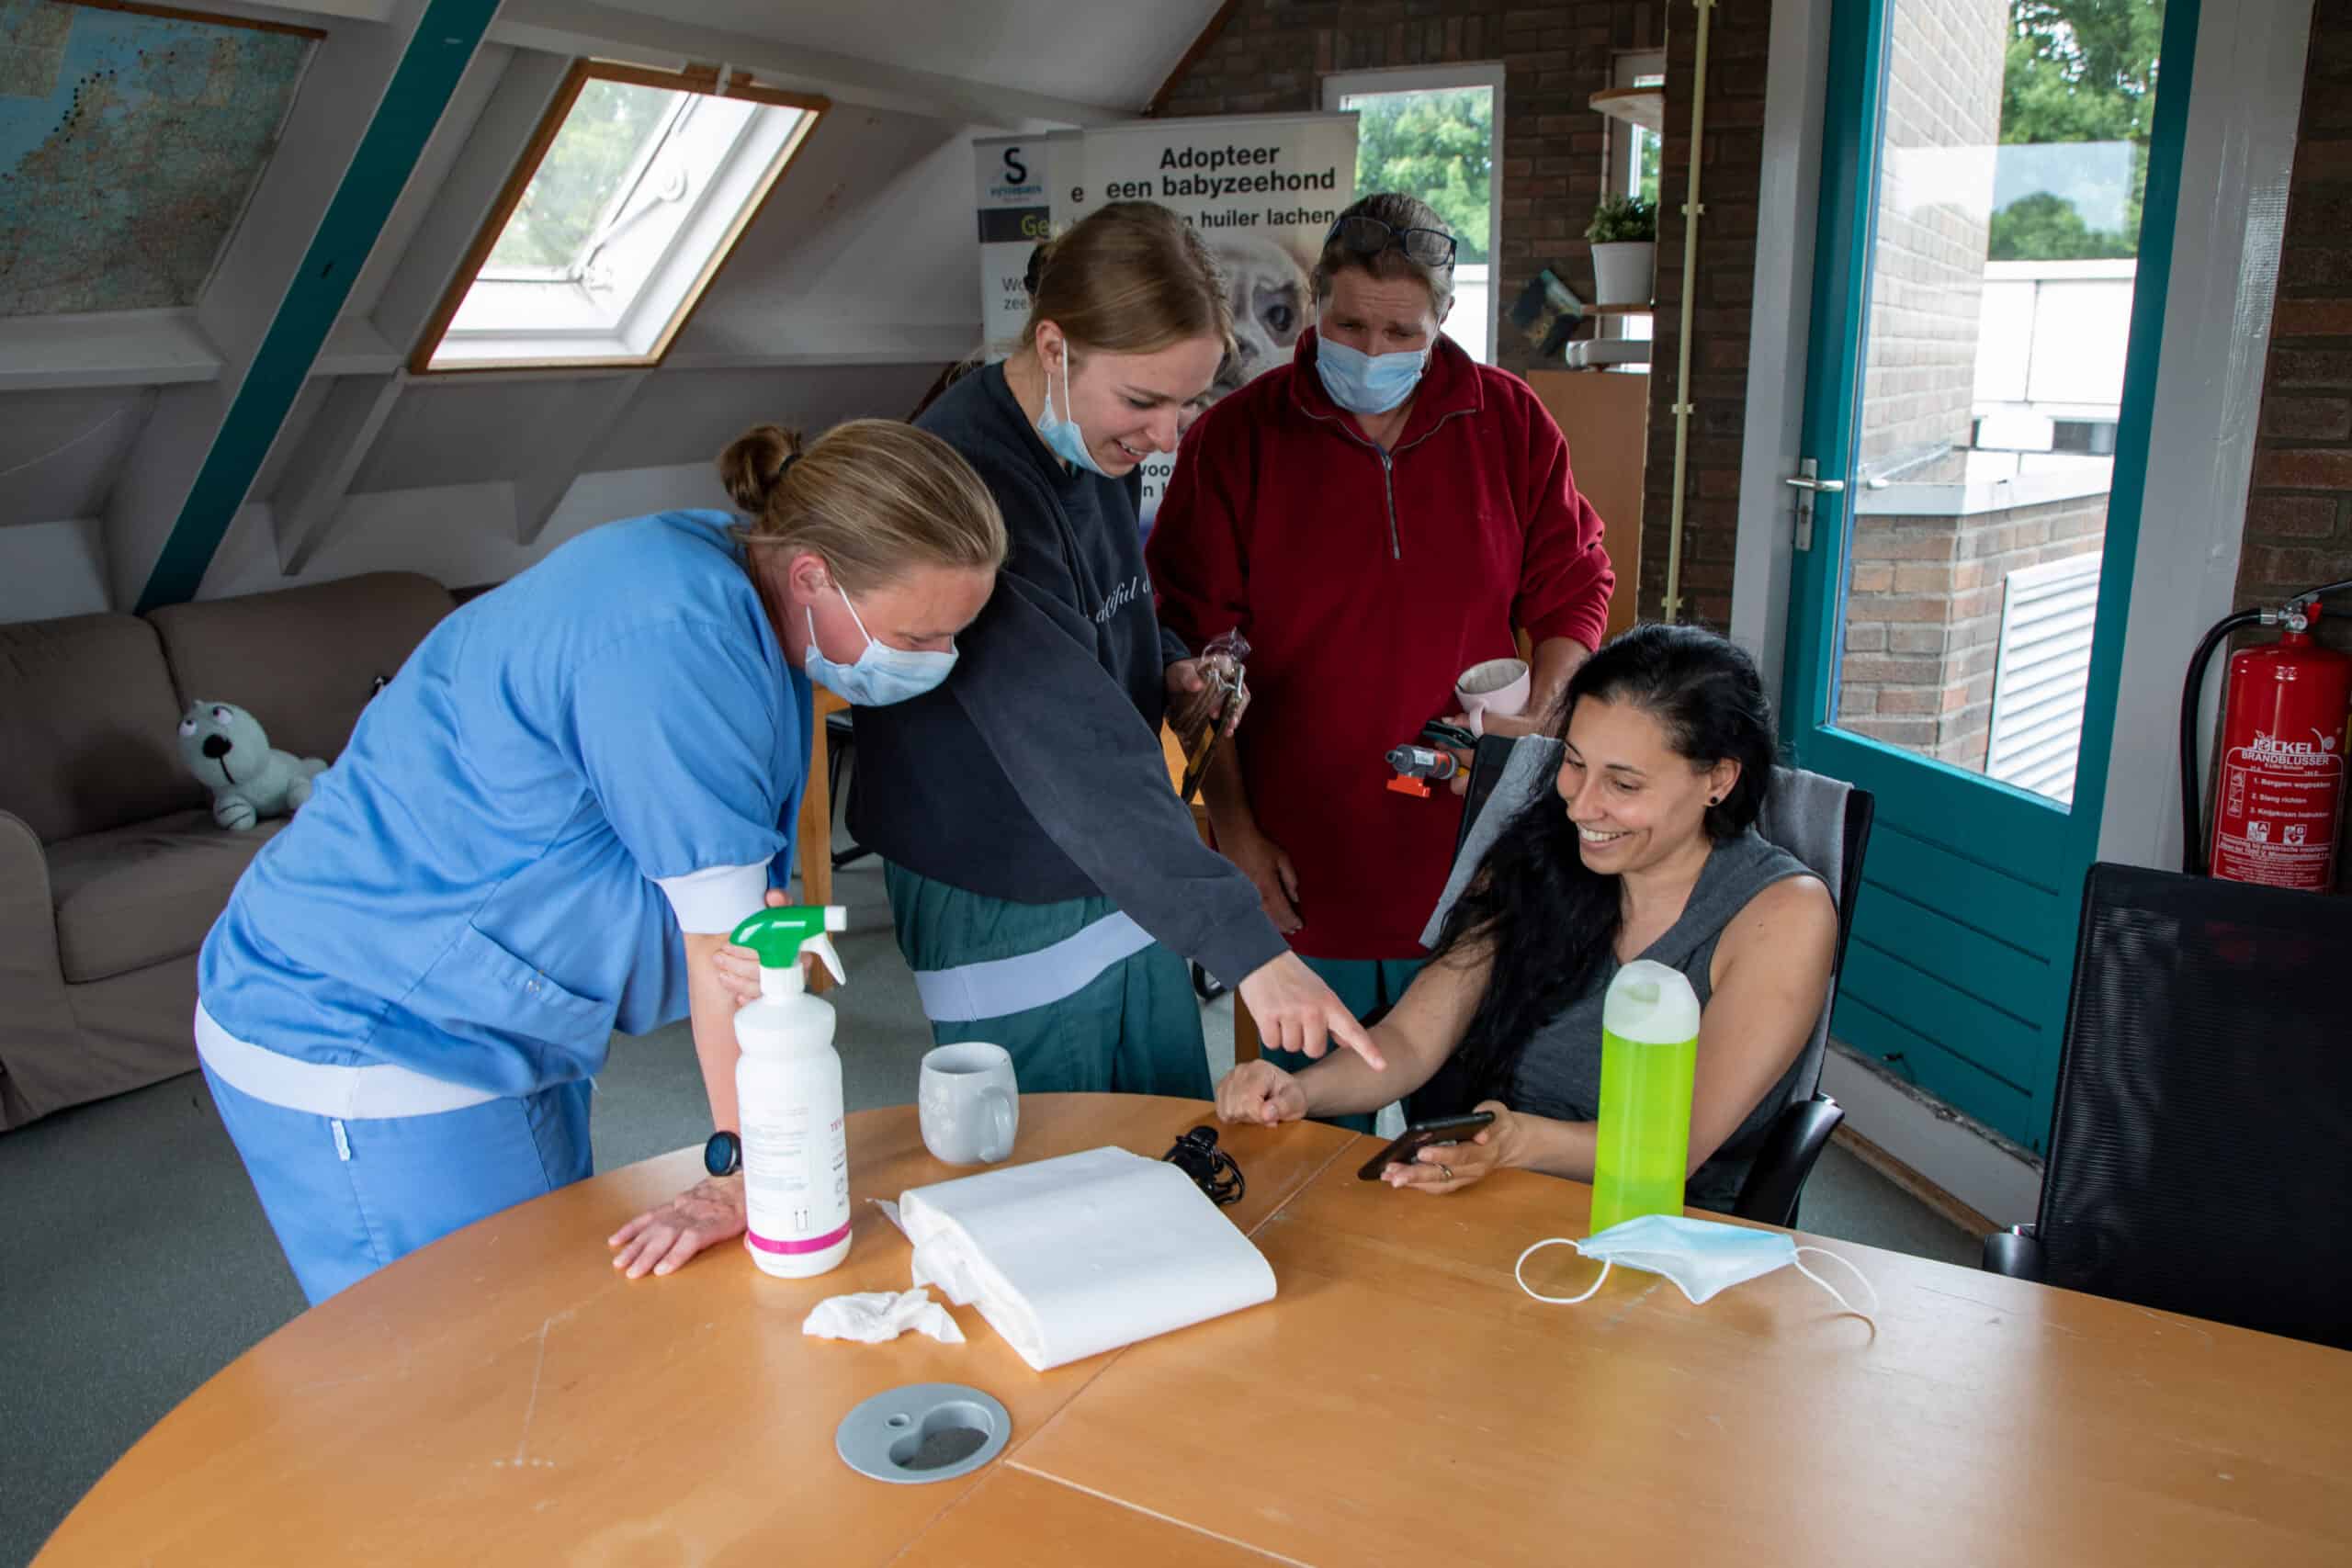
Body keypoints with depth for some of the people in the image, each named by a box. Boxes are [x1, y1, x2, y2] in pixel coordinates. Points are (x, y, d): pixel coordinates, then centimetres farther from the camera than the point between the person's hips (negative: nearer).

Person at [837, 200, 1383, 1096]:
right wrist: (1248, 948, -38)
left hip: (1126, 878, 8)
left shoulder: (1103, 444, 1)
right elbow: (1073, 750, -35)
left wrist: (1171, 666, -1)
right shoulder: (969, 479, -27)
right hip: (1005, 912, -8)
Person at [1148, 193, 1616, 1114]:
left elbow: (1575, 589, 12)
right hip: (1300, 873, -1)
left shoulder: (1511, 424, 3)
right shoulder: (1234, 438, -3)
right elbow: (1196, 651, -2)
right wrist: (1232, 830, -5)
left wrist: (1538, 714, -5)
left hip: (1469, 863, 2)